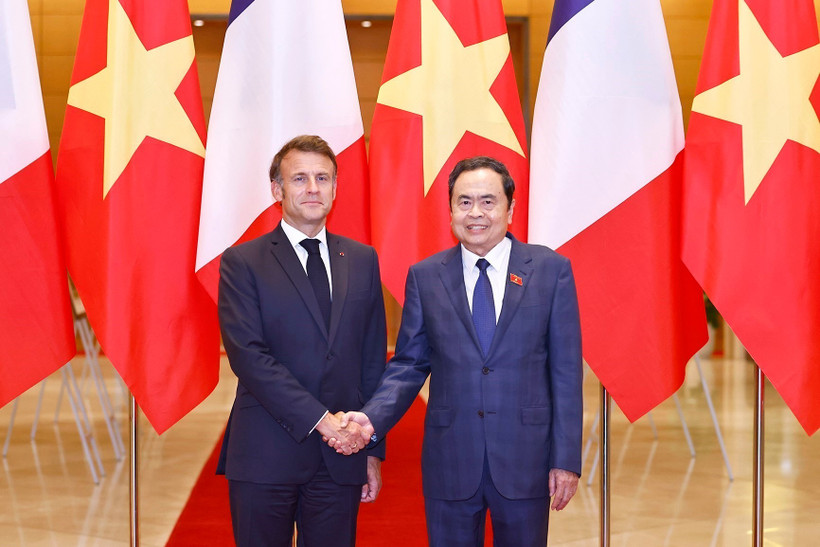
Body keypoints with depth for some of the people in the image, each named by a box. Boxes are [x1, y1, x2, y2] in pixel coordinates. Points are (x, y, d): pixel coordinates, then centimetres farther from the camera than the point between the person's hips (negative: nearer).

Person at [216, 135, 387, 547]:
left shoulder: (362, 260, 10)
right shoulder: (242, 262, -1)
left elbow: (373, 358, 11)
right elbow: (247, 355, -12)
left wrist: (373, 450, 8)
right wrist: (320, 419, -17)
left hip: (341, 457, 3)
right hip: (265, 457, -3)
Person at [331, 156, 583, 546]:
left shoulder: (551, 270, -1)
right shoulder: (425, 277, 4)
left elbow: (565, 369, -1)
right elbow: (408, 364, 6)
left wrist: (567, 459, -4)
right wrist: (372, 417, -12)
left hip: (525, 459, -1)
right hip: (449, 462, 1)